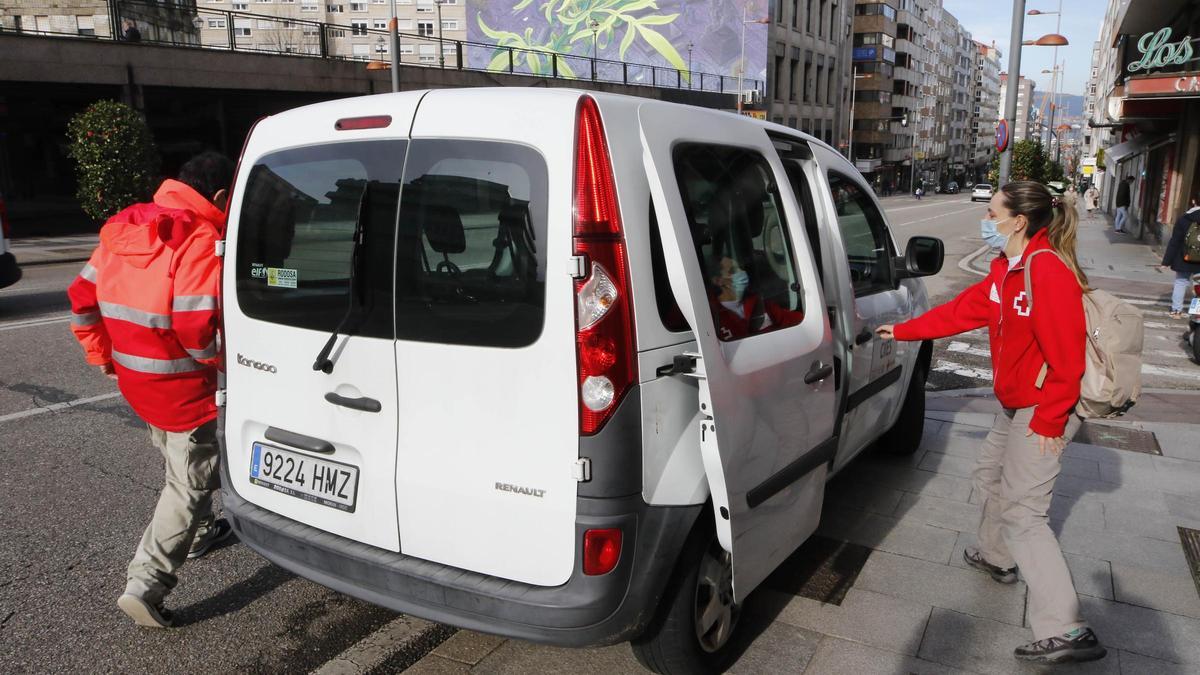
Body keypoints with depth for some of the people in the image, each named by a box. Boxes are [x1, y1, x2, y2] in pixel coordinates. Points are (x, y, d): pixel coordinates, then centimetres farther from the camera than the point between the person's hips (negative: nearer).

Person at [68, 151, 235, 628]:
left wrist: (102, 357, 19)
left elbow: (82, 299, 10)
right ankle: (144, 586, 1)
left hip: (133, 378, 9)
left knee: (182, 465, 28)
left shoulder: (122, 228, 5)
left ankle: (199, 533, 47)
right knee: (190, 483, 2)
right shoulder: (199, 242, -21)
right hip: (181, 387, -9)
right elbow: (195, 327, -28)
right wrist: (220, 358, -9)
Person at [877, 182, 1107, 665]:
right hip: (1015, 404, 10)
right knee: (991, 476, 25)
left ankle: (1065, 630, -5)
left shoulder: (1049, 272, -25)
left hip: (1044, 411, -10)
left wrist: (1047, 422, -21)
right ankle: (996, 557, 47)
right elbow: (963, 309, 14)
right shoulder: (1005, 269, 5)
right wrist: (903, 331, 18)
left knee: (1021, 512, -10)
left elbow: (1066, 358, -25)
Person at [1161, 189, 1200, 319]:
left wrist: (1167, 260, -3)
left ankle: (1176, 310, 13)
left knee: (1180, 282, 11)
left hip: (1185, 259, 0)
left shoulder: (1184, 218, -7)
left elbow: (1174, 242, -7)